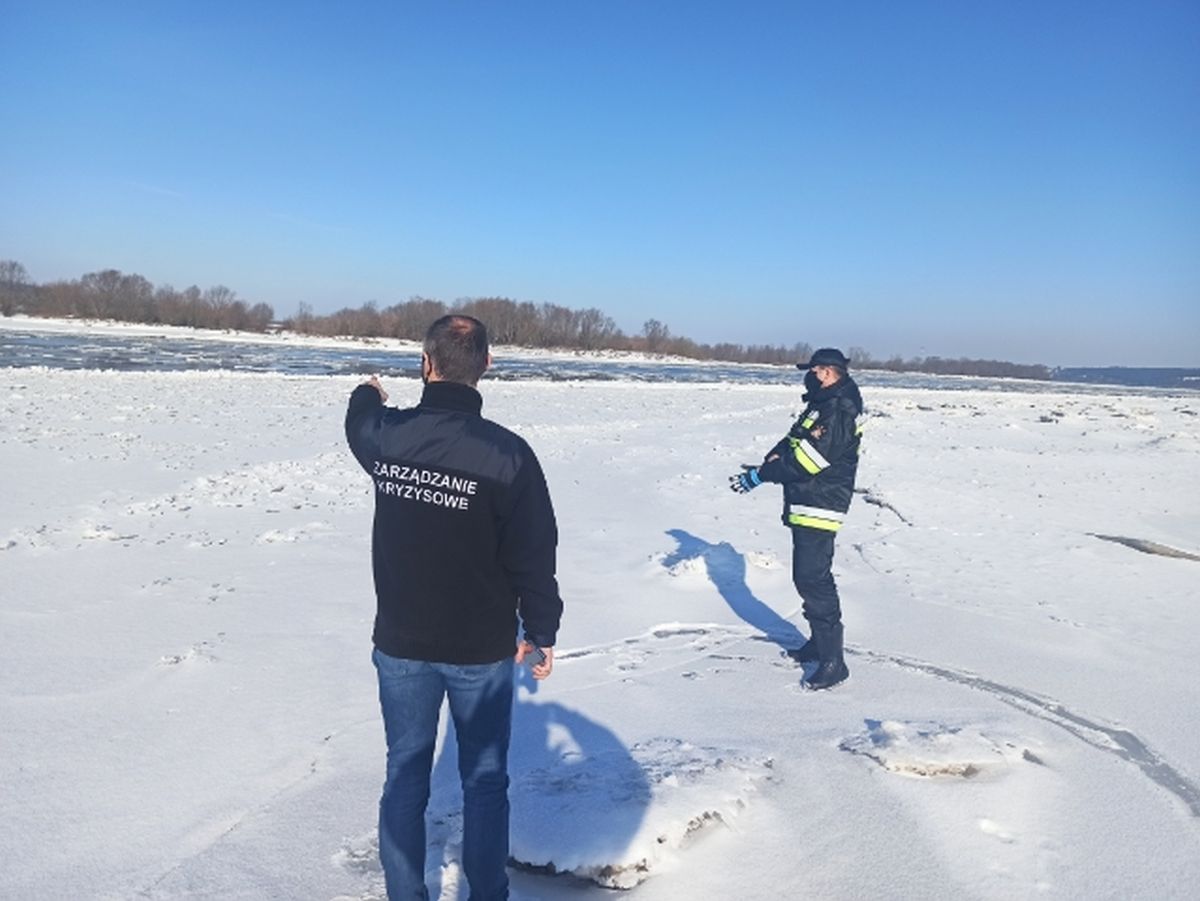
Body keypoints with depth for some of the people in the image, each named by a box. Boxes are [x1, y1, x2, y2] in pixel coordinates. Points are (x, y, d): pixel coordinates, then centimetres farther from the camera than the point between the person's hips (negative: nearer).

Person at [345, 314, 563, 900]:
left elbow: (360, 424, 19)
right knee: (485, 780, 14)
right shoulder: (507, 452, -19)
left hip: (401, 642, 3)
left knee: (405, 775, 17)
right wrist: (541, 632, 2)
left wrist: (367, 395, 43)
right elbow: (534, 556, -13)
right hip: (483, 648, -2)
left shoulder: (386, 434, -9)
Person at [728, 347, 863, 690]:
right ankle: (819, 642, 32)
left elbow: (806, 461, -23)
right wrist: (772, 459, -5)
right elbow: (792, 442, 16)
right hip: (804, 507, 11)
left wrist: (760, 475, -16)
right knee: (807, 577, 19)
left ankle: (833, 661, -5)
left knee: (814, 579, -11)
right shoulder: (822, 406, 17)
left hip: (819, 508, -11)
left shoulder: (838, 412, -18)